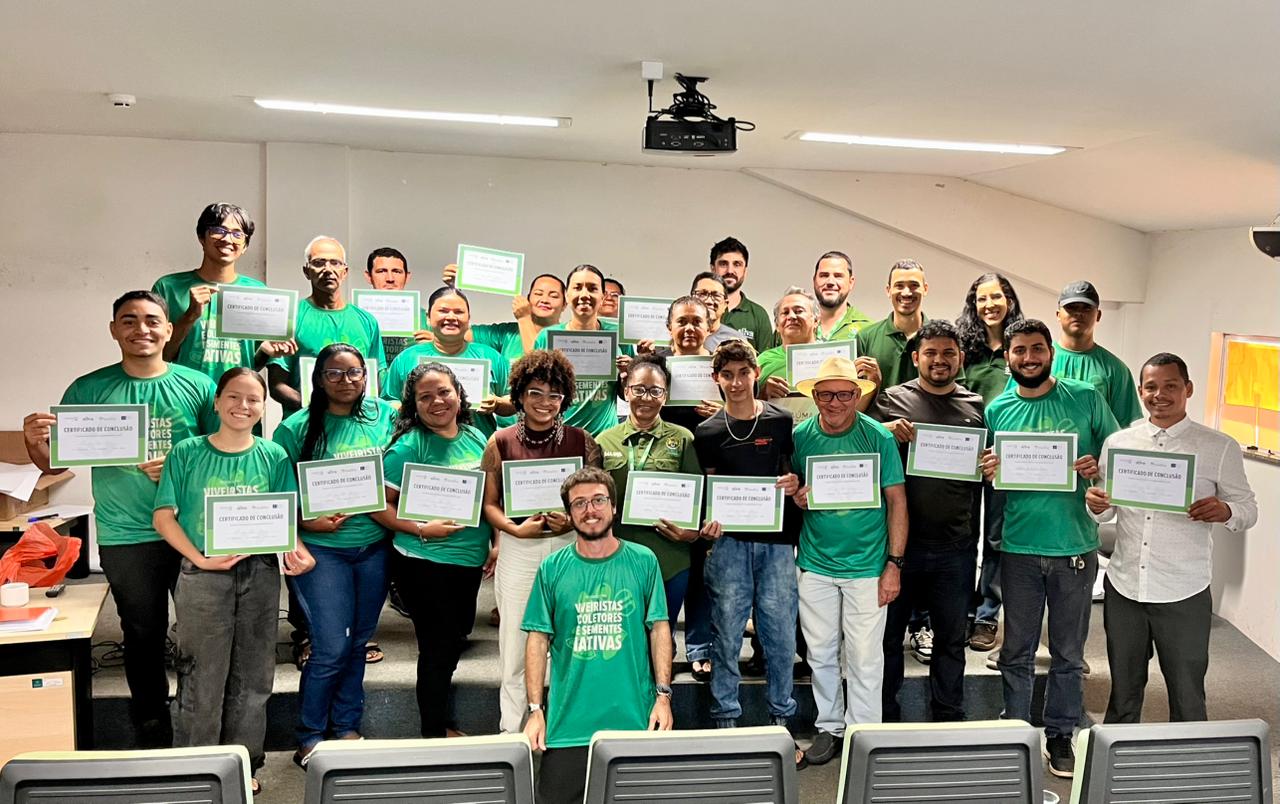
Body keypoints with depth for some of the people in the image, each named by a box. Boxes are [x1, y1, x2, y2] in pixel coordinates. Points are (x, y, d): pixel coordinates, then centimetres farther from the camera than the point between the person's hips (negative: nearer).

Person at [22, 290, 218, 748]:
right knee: (143, 636, 13)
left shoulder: (197, 386, -1)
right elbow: (56, 465, 4)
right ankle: (152, 735, 29)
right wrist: (35, 443, -17)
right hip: (125, 538, 1)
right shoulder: (89, 390, 2)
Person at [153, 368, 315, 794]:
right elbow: (164, 517, -3)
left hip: (260, 574, 2)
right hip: (203, 577, -2)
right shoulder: (187, 452, -3)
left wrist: (294, 549, -16)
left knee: (252, 676, 12)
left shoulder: (273, 455, 2)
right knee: (201, 677, 4)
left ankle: (245, 763, 28)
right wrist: (200, 558, -16)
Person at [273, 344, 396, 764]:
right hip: (322, 547, -3)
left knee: (358, 643, 14)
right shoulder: (297, 427, -6)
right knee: (331, 649, -2)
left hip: (375, 546, 3)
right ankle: (310, 737, 18)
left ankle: (347, 727, 31)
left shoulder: (385, 416, 2)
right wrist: (308, 522, -18)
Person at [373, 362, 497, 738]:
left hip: (470, 561, 6)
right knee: (439, 645, 3)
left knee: (454, 641, 18)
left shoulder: (476, 438, 5)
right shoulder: (408, 446, -13)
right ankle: (434, 735, 21)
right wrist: (422, 529, -23)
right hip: (425, 563, -6)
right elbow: (380, 505, -14)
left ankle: (446, 725, 37)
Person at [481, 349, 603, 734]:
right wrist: (516, 528, -14)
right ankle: (512, 733, 21)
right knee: (515, 648, 7)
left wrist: (572, 520, -13)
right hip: (518, 549, 0)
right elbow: (488, 503, 3)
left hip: (570, 547, 0)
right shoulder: (501, 442, 1)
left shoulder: (582, 440, 2)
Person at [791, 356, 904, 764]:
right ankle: (829, 726, 29)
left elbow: (897, 501, -4)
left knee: (864, 657, 4)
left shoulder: (878, 436, -8)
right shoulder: (800, 436, 0)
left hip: (867, 564, -3)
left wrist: (894, 564, -7)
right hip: (816, 563, 3)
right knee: (821, 653, 12)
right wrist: (796, 499, -12)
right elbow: (789, 489, 13)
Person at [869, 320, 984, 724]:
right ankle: (885, 718, 26)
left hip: (955, 546, 2)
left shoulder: (977, 407, 9)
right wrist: (887, 430, -20)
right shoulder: (891, 400, 0)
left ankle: (950, 721, 31)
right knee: (888, 633, 10)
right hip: (899, 540, -2)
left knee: (951, 638, 15)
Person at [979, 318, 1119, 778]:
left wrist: (1100, 467, -16)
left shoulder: (1085, 399, -1)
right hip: (1019, 547, 1)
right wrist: (988, 472, -12)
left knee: (1069, 653, 12)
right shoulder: (997, 410, 2)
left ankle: (1060, 735, 28)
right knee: (1017, 652, 12)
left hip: (1075, 546, 0)